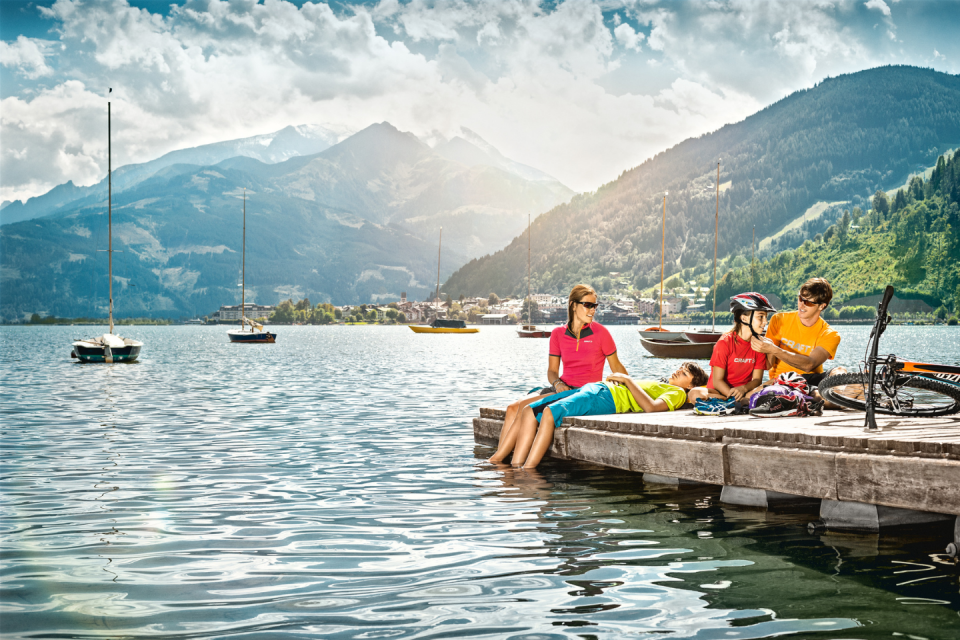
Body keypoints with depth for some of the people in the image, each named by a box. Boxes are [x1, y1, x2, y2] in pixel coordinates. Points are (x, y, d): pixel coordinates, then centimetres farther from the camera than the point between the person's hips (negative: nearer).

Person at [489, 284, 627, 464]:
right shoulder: (558, 334, 8)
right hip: (564, 388, 5)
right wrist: (557, 383, -10)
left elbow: (617, 367, 5)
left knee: (527, 407, -23)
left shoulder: (600, 332, -4)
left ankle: (497, 458, -17)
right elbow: (552, 370, 12)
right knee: (513, 407, -17)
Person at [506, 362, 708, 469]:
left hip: (607, 399, -10)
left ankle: (527, 470, -29)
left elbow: (650, 406, -16)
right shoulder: (659, 383, 33)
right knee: (529, 411, -6)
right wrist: (619, 379, 16)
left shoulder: (677, 393, 3)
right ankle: (515, 467, -14)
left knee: (550, 412, -31)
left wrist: (627, 379, -8)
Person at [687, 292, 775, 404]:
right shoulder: (725, 342, -8)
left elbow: (757, 379, 0)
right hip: (720, 392, -3)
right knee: (694, 394, -35)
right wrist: (735, 397, -26)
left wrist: (743, 389, -22)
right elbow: (717, 381, -11)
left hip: (743, 392, 3)